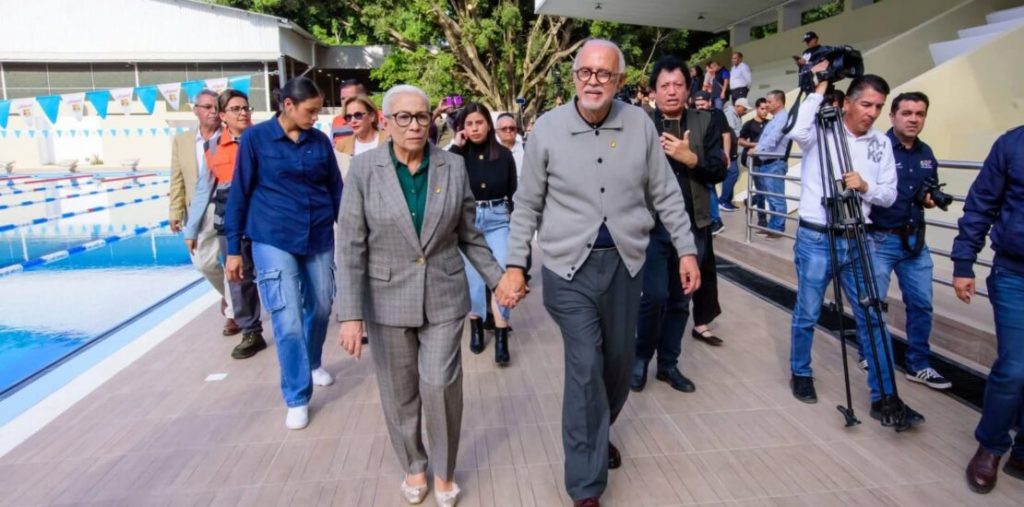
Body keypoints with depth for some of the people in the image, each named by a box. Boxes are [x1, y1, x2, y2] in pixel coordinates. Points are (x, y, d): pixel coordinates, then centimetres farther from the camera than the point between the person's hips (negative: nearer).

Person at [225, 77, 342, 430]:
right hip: (273, 241, -3)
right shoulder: (255, 138, -4)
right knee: (287, 320, -8)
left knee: (320, 307, 14)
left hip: (319, 238, 4)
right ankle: (297, 398, 8)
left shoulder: (320, 141, 4)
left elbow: (336, 189, 9)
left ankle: (313, 364, 42)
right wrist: (234, 248, -3)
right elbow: (239, 193, -2)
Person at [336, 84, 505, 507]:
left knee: (440, 385, -3)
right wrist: (351, 314, -13)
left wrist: (498, 279, 4)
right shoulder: (364, 169, -7)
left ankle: (444, 469, 23)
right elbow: (351, 248, -8)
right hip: (388, 300, 0)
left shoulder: (454, 166, -2)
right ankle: (413, 465, 36)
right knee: (399, 392, 11)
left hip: (444, 297, 1)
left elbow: (469, 235, 7)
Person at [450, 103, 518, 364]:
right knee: (473, 276, 7)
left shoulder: (504, 155, 0)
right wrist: (456, 147, -16)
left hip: (498, 219, 0)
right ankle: (476, 328, 26)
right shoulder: (459, 154, -1)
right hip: (467, 219, 0)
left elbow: (514, 192, 5)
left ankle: (501, 338, -1)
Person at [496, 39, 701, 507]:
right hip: (570, 266, -3)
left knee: (619, 362, 16)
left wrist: (687, 250, 4)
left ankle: (597, 434, 46)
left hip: (625, 263, 3)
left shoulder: (640, 124, 0)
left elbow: (666, 194, 6)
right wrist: (515, 265, -4)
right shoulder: (547, 128, -5)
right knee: (585, 369, -7)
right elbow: (527, 205, 0)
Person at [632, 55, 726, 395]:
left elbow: (719, 171, 0)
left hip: (692, 225, 3)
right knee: (654, 296, -8)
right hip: (652, 224, -3)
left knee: (680, 300, 11)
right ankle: (641, 358, 17)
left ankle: (668, 364, 26)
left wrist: (691, 158, -15)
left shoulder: (704, 123, 6)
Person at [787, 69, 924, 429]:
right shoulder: (820, 131, -6)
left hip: (857, 240, 4)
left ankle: (884, 397, 11)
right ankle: (801, 373, 30)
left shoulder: (881, 143, 8)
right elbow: (796, 130, -30)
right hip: (816, 239, -4)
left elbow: (890, 196, 7)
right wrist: (819, 88, -18)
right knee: (807, 314, 8)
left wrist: (866, 187, -14)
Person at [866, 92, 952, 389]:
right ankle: (869, 356, 25)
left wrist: (931, 199, 2)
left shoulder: (926, 153, 10)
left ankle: (918, 365, 21)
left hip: (915, 240, 6)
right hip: (879, 240, -6)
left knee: (921, 304, 8)